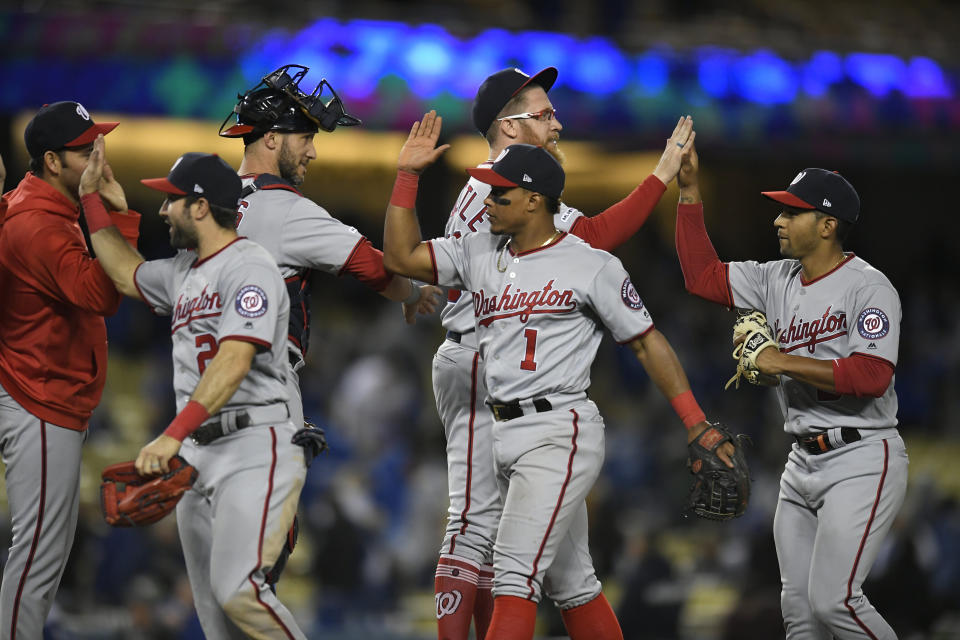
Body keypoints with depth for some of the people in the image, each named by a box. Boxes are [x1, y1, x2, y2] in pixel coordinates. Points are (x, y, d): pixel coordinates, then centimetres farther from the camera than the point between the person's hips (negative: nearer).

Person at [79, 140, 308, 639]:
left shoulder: (249, 268, -11)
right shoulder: (183, 272, 19)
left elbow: (233, 363, -23)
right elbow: (126, 275, 39)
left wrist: (173, 434, -31)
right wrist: (91, 199, 33)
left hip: (253, 450, -9)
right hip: (196, 457, 9)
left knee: (237, 589, -25)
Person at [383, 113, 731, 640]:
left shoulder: (592, 266, -4)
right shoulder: (478, 254, 12)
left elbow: (647, 342, -1)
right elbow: (401, 256, 9)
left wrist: (697, 426, -5)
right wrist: (406, 175, 3)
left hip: (560, 433, -7)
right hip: (505, 434, 7)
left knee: (515, 569, -18)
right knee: (567, 582, 12)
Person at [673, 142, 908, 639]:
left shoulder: (869, 288, -13)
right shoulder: (778, 280, 10)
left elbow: (871, 376, -24)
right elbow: (702, 275, 15)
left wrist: (783, 362, -19)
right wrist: (690, 191, 9)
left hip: (861, 460, -8)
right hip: (802, 463, 8)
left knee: (833, 599, -17)